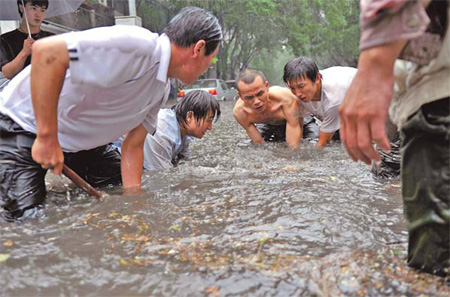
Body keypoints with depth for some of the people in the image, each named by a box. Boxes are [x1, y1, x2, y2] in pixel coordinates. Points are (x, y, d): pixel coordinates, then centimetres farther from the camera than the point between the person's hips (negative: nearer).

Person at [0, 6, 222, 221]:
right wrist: (47, 138, -36)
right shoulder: (136, 46, -33)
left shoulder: (161, 89, -2)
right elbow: (46, 51, -40)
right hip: (25, 128, -8)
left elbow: (133, 147, 0)